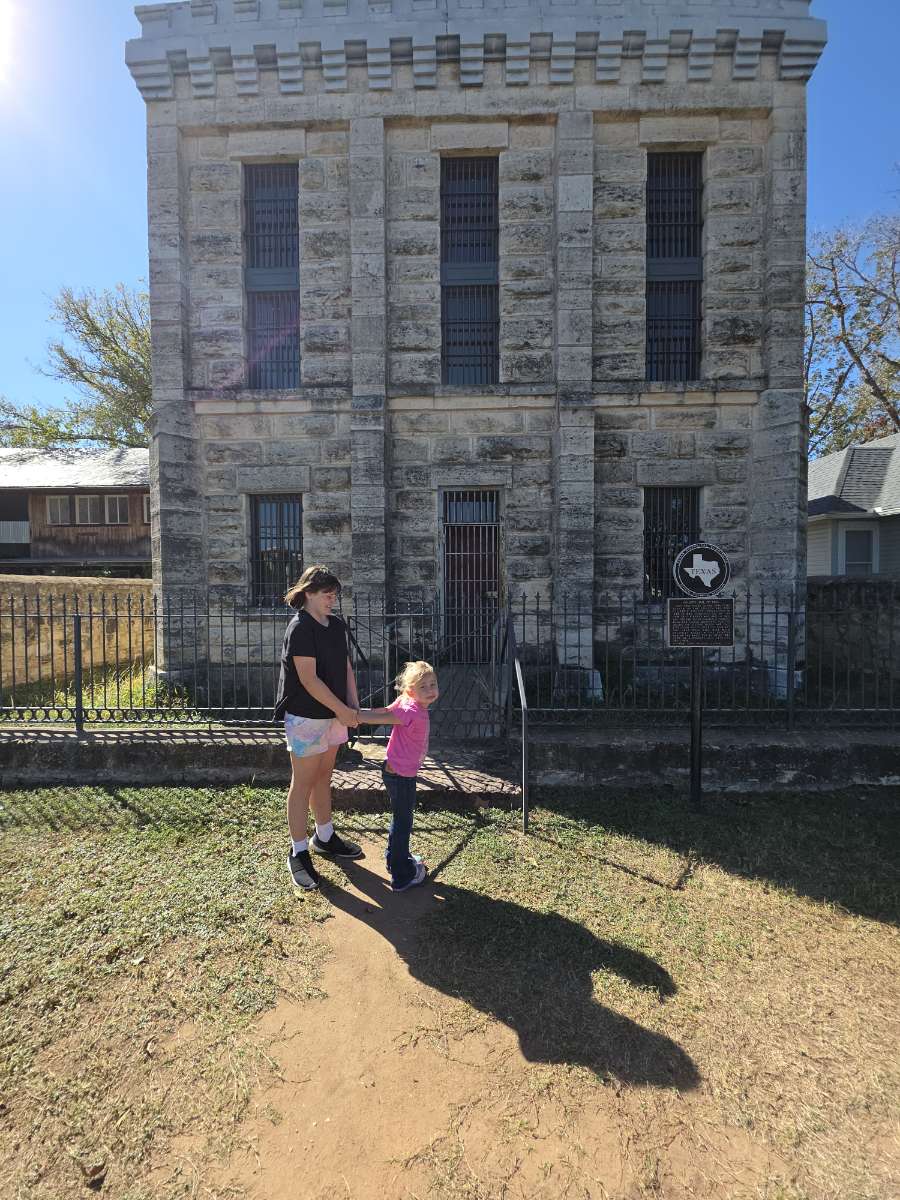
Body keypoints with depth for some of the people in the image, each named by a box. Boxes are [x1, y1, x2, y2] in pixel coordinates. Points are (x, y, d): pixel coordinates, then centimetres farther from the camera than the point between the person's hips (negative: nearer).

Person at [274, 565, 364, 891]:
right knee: (303, 783, 4)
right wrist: (342, 709, -19)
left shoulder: (336, 625, 6)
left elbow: (346, 666, 10)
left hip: (333, 714, 8)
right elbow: (309, 679, -22)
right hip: (306, 716, -7)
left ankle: (324, 837, 37)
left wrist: (353, 703, -2)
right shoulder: (300, 629, -18)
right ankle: (298, 854, 19)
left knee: (323, 778, 20)